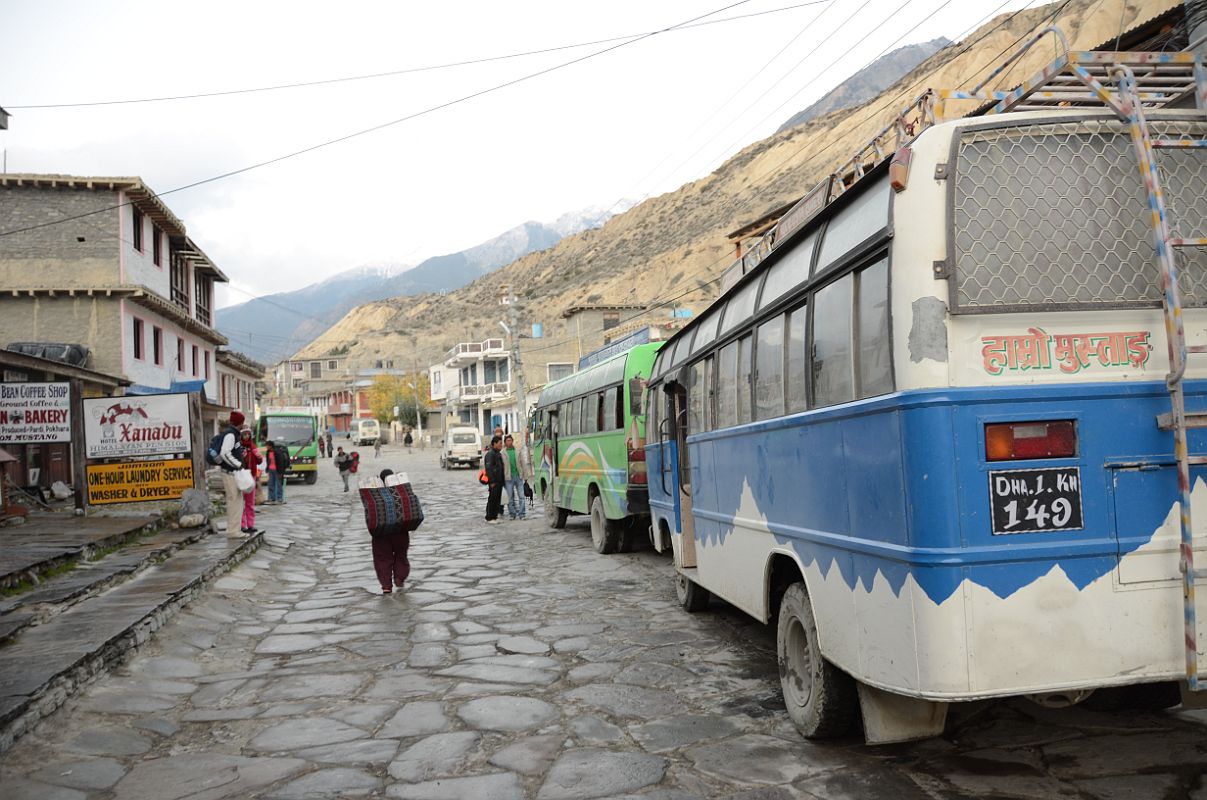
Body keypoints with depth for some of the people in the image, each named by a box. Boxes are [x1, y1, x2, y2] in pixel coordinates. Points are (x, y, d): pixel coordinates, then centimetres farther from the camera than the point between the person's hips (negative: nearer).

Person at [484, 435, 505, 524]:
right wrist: (492, 481, -22)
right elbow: (488, 468, -19)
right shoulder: (490, 453, -13)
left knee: (497, 500, 11)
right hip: (494, 482, -9)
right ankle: (489, 518, 0)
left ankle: (494, 517, 18)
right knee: (492, 499, -5)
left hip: (499, 481, 9)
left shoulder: (498, 453, 18)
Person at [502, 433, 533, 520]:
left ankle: (521, 514, 3)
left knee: (521, 496, -1)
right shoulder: (503, 453, -1)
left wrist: (526, 475, 5)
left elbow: (523, 463, 9)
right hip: (508, 477, -2)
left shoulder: (519, 450, 8)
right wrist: (502, 479, -4)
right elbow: (501, 466, -1)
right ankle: (512, 514, 13)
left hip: (519, 476, 2)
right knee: (510, 497, 4)